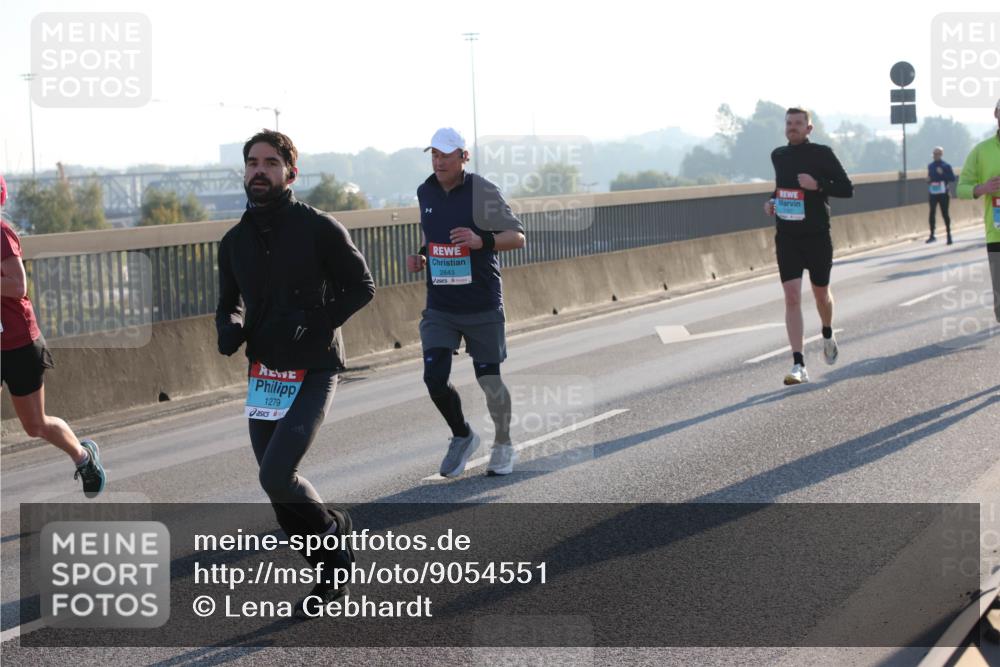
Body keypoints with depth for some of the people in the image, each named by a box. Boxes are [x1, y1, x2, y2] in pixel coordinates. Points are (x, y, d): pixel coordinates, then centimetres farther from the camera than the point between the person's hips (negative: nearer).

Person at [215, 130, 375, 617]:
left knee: (276, 475, -19)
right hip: (263, 373, 6)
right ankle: (333, 574, 23)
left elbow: (361, 287, -4)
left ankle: (331, 526, 11)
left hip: (313, 371, -6)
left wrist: (314, 322, -17)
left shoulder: (319, 228, -7)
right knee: (278, 487, 6)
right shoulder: (235, 241, 9)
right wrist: (229, 327, -4)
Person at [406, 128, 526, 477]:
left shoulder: (483, 192, -10)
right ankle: (462, 436, 18)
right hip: (440, 307, 4)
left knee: (489, 379, 4)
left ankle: (503, 447, 26)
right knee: (435, 378, -8)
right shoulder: (425, 193, 7)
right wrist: (421, 256, 4)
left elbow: (518, 237, -10)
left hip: (482, 306, -4)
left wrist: (482, 241, -27)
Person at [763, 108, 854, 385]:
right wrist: (772, 201, 6)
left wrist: (818, 185, -22)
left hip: (817, 237, -2)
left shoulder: (822, 154, -7)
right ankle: (798, 366, -12)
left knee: (821, 294, 14)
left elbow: (847, 189, -8)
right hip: (786, 237, 2)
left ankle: (828, 335, 47)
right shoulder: (778, 155, 7)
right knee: (792, 298, -10)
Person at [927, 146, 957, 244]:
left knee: (945, 214, 0)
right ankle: (932, 235, 1)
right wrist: (928, 180, 1)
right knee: (932, 213, -3)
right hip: (933, 193, 4)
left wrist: (942, 174, -18)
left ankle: (949, 235, 10)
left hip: (943, 193, -4)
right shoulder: (930, 166, 11)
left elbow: (952, 178, -7)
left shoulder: (946, 166, -3)